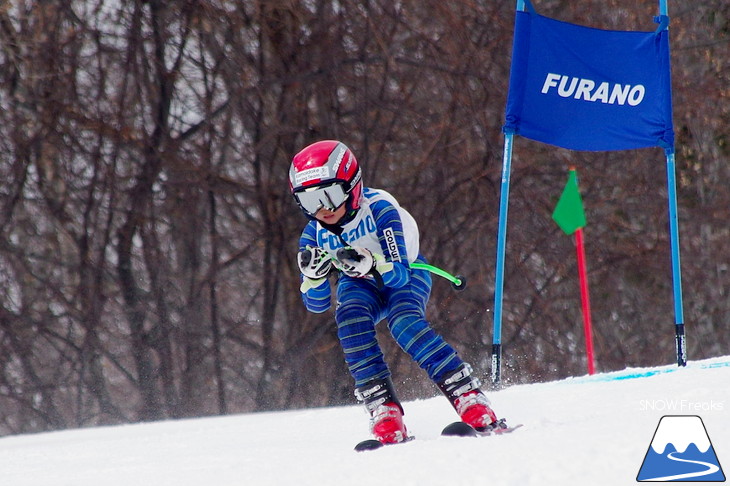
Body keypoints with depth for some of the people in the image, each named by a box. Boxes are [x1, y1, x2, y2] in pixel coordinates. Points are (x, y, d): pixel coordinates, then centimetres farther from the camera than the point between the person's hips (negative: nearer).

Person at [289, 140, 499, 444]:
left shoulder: (380, 209, -30)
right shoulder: (314, 236, -17)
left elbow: (400, 275, -33)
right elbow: (316, 305, -12)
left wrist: (370, 264, -52)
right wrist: (313, 274, -33)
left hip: (405, 275, -3)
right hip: (360, 285, 3)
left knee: (404, 322, -34)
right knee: (350, 319, -30)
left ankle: (468, 396, -36)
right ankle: (384, 410, -34)